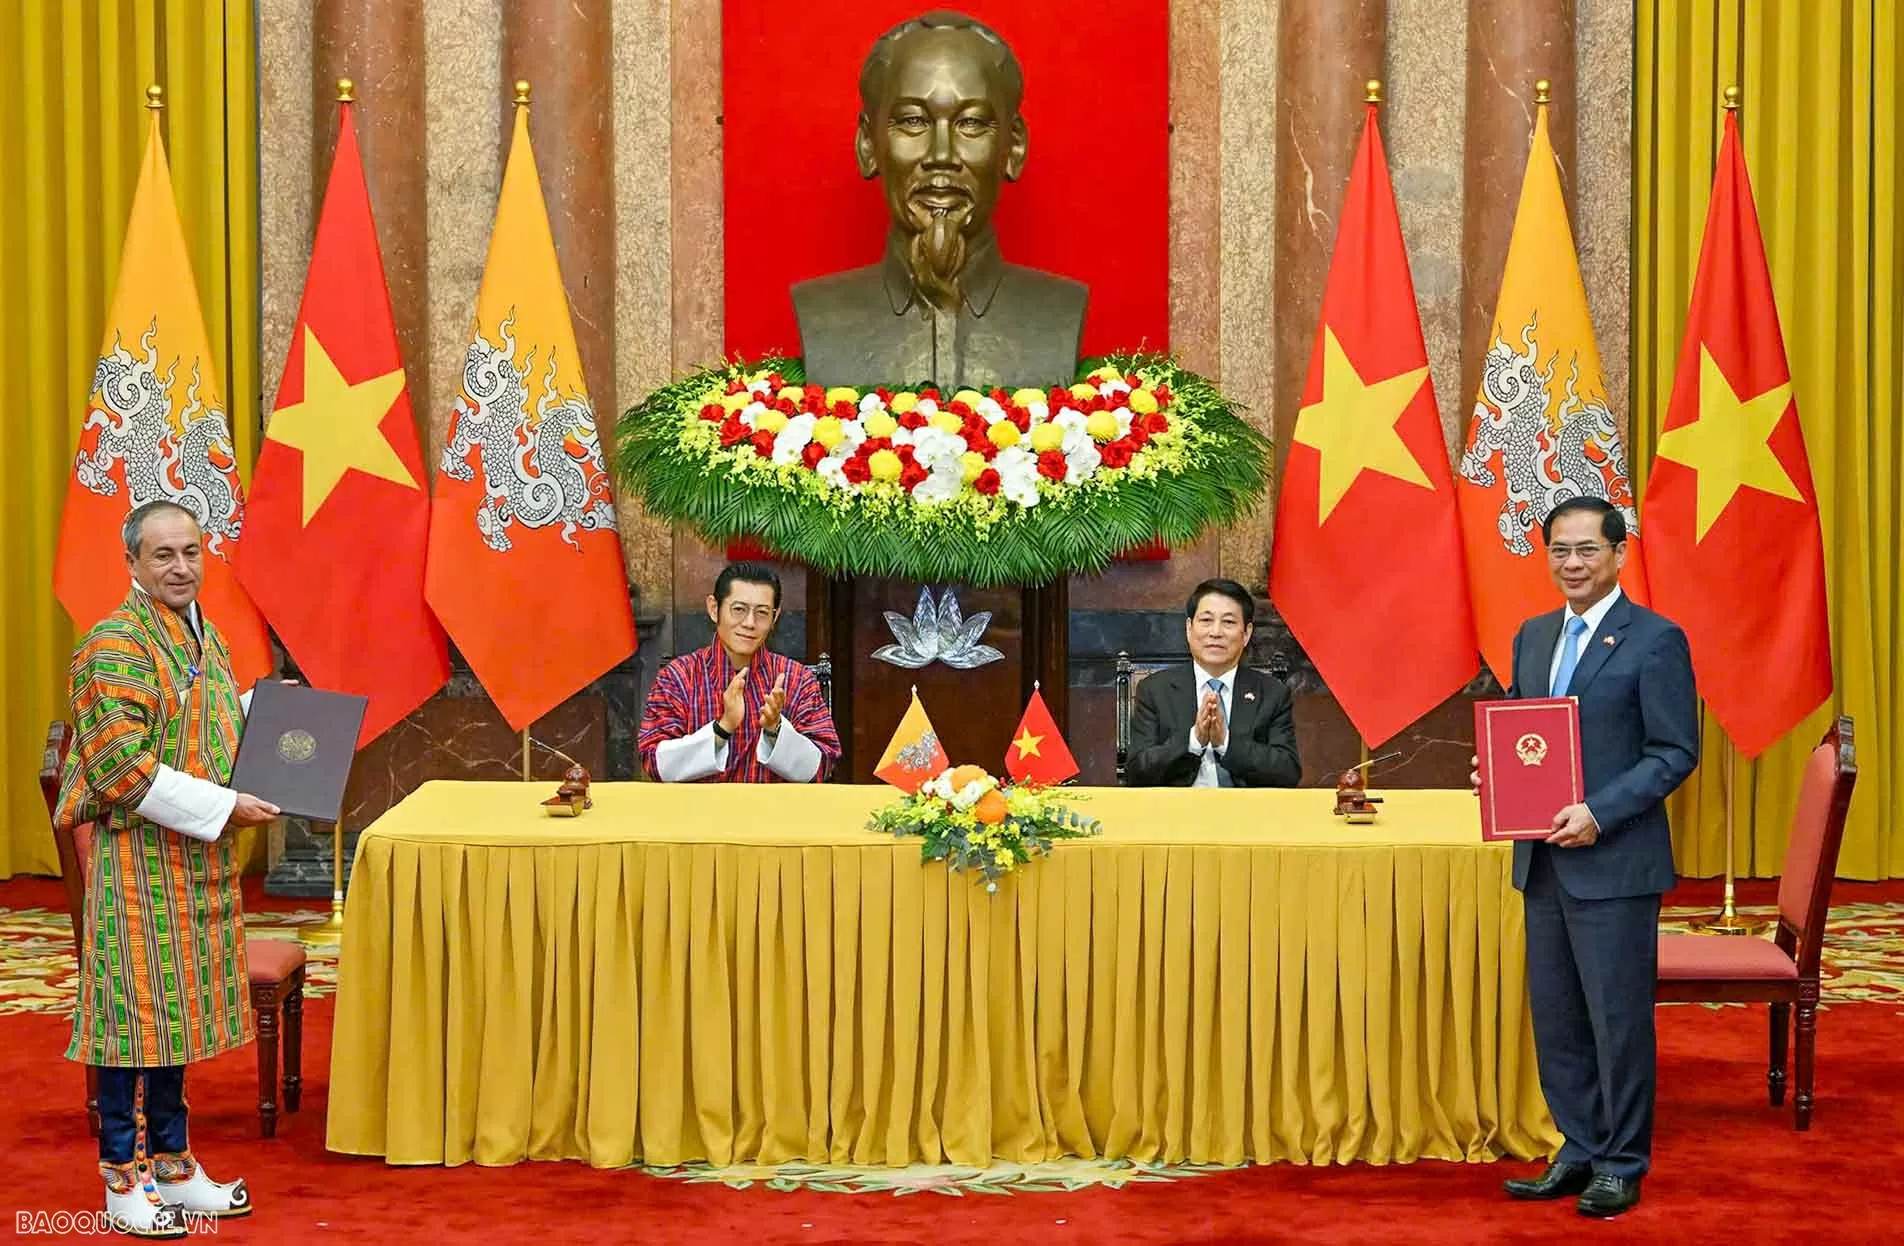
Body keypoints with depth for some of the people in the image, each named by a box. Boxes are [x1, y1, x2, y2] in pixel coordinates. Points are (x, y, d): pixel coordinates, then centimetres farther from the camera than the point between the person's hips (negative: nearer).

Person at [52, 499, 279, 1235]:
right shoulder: (115, 645, -15)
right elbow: (121, 767, -21)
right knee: (135, 1010, -3)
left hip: (198, 857, 8)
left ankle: (171, 1164, 21)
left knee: (179, 1009, 13)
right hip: (138, 854, -8)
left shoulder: (207, 640, 12)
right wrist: (221, 808, -20)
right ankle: (123, 1181, 5)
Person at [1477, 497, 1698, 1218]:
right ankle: (1580, 1152, 22)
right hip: (1543, 860, 7)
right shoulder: (1534, 637, 13)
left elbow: (1675, 752, -11)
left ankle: (1622, 1166, 9)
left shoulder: (1656, 640, -8)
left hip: (1614, 861, -7)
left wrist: (1598, 813, -20)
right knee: (1555, 1017, 11)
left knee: (1618, 1017, -1)